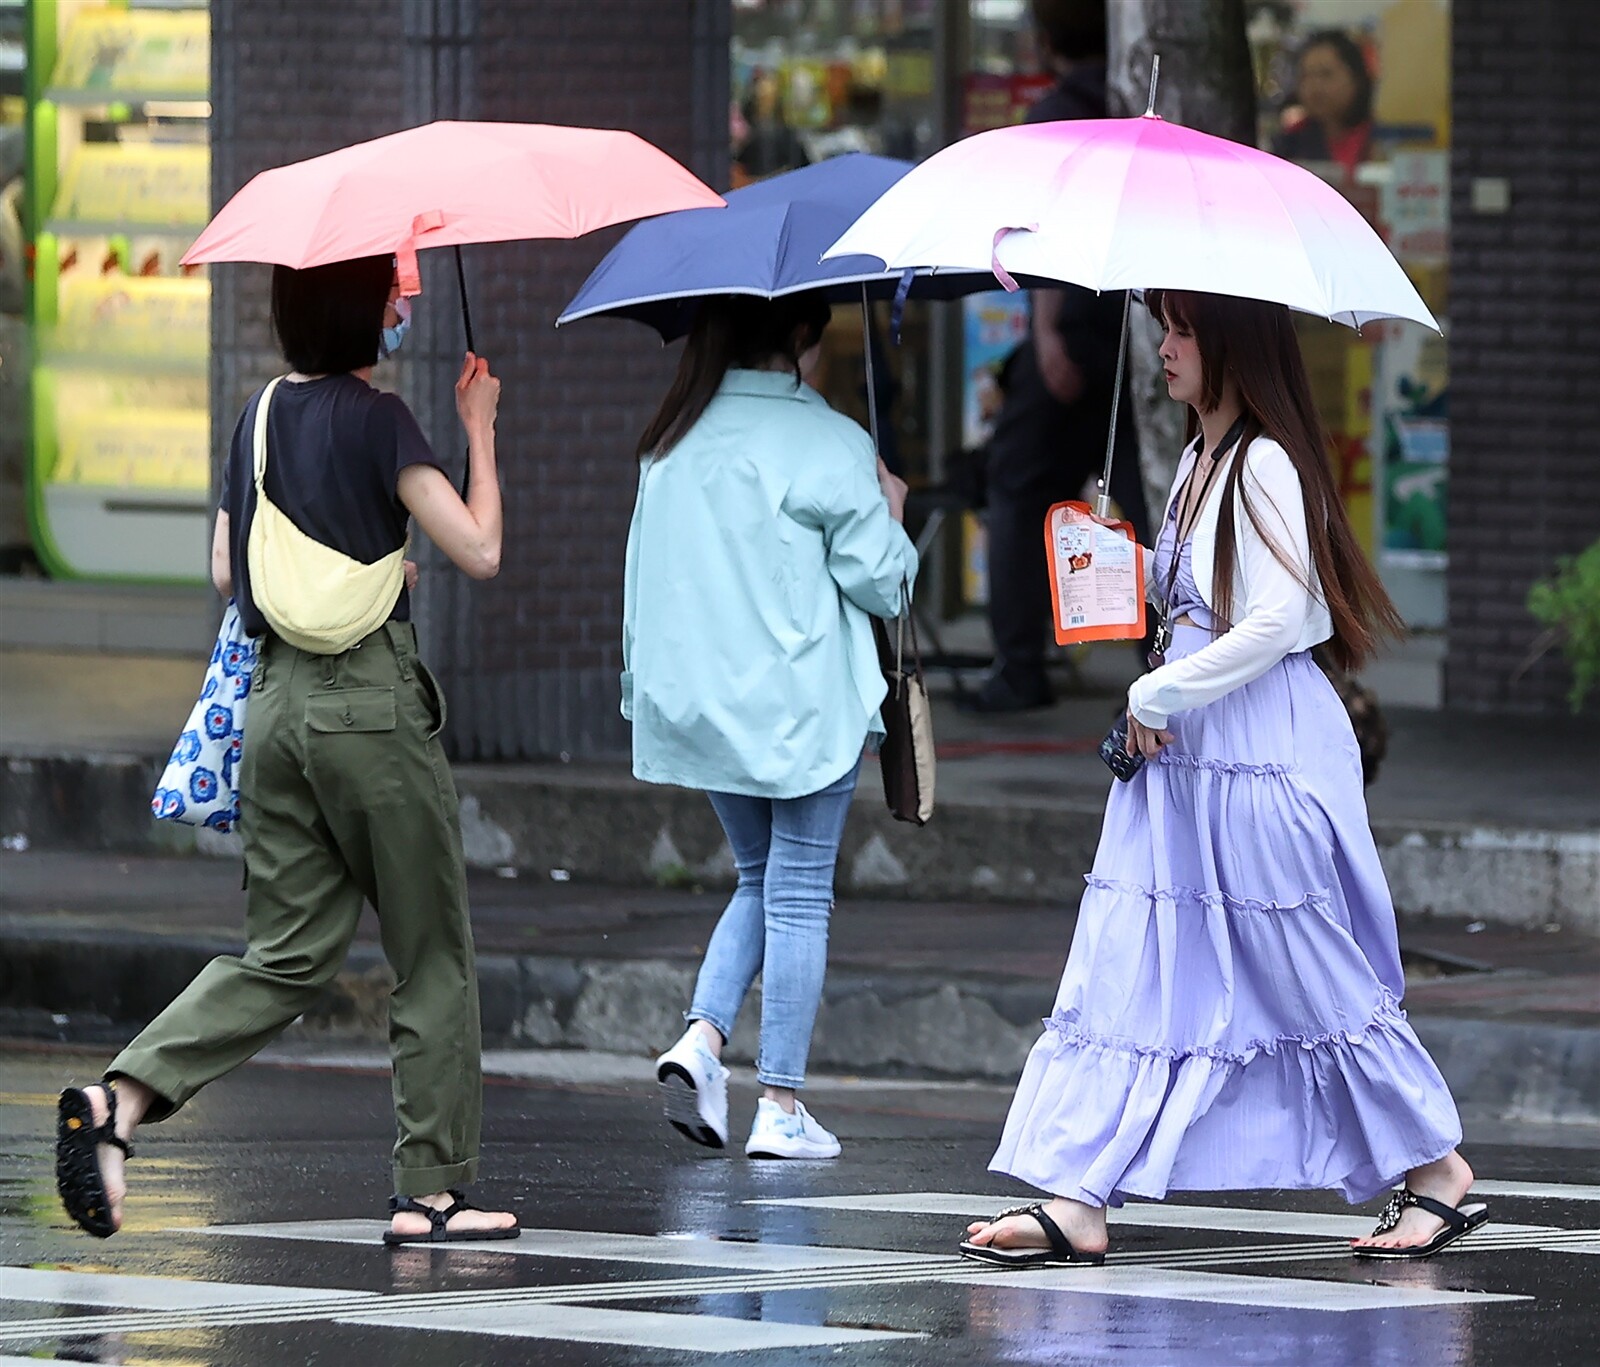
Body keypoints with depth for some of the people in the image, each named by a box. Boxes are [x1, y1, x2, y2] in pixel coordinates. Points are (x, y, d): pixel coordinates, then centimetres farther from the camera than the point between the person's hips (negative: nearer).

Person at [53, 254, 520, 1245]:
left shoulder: (262, 415, 12)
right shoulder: (377, 418, -10)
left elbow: (227, 570, 18)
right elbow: (480, 550, -14)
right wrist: (480, 429, -3)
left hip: (278, 699, 7)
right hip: (372, 698, -7)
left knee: (288, 953, 7)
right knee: (435, 957, 6)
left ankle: (122, 1098, -13)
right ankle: (433, 1190, 8)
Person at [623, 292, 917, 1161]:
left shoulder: (672, 444, 6)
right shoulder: (828, 444, -10)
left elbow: (644, 573, 12)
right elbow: (879, 582, -8)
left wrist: (647, 685, 20)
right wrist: (892, 511, 10)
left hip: (697, 698, 5)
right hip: (801, 701, -5)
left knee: (760, 876, 19)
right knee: (798, 895, 2)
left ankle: (701, 1037, -3)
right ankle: (782, 1108, 2)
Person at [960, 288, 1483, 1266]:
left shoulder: (1265, 466, -14)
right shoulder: (1198, 464, 15)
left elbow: (1277, 620, -21)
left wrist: (1159, 697, -14)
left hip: (1265, 753, -9)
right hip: (1182, 754, 9)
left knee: (1312, 976, 0)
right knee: (1132, 974, 1)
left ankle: (1439, 1170, 15)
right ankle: (1078, 1206, -3)